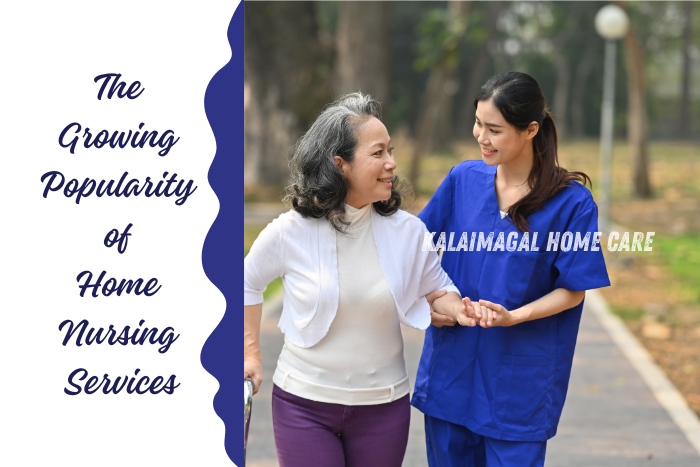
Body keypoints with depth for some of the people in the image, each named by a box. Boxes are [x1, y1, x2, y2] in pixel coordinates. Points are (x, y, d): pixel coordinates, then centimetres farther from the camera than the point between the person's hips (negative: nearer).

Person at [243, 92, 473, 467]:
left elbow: (436, 286, 9)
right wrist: (251, 352, 8)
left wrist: (458, 309, -12)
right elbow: (247, 283, 8)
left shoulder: (407, 231, -6)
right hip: (304, 403, -2)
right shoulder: (289, 233, -10)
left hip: (383, 406, 2)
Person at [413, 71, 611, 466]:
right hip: (451, 369, 4)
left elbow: (573, 290, -7)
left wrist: (513, 317, -21)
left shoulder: (572, 201, -11)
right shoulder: (463, 180, 0)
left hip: (521, 382, -4)